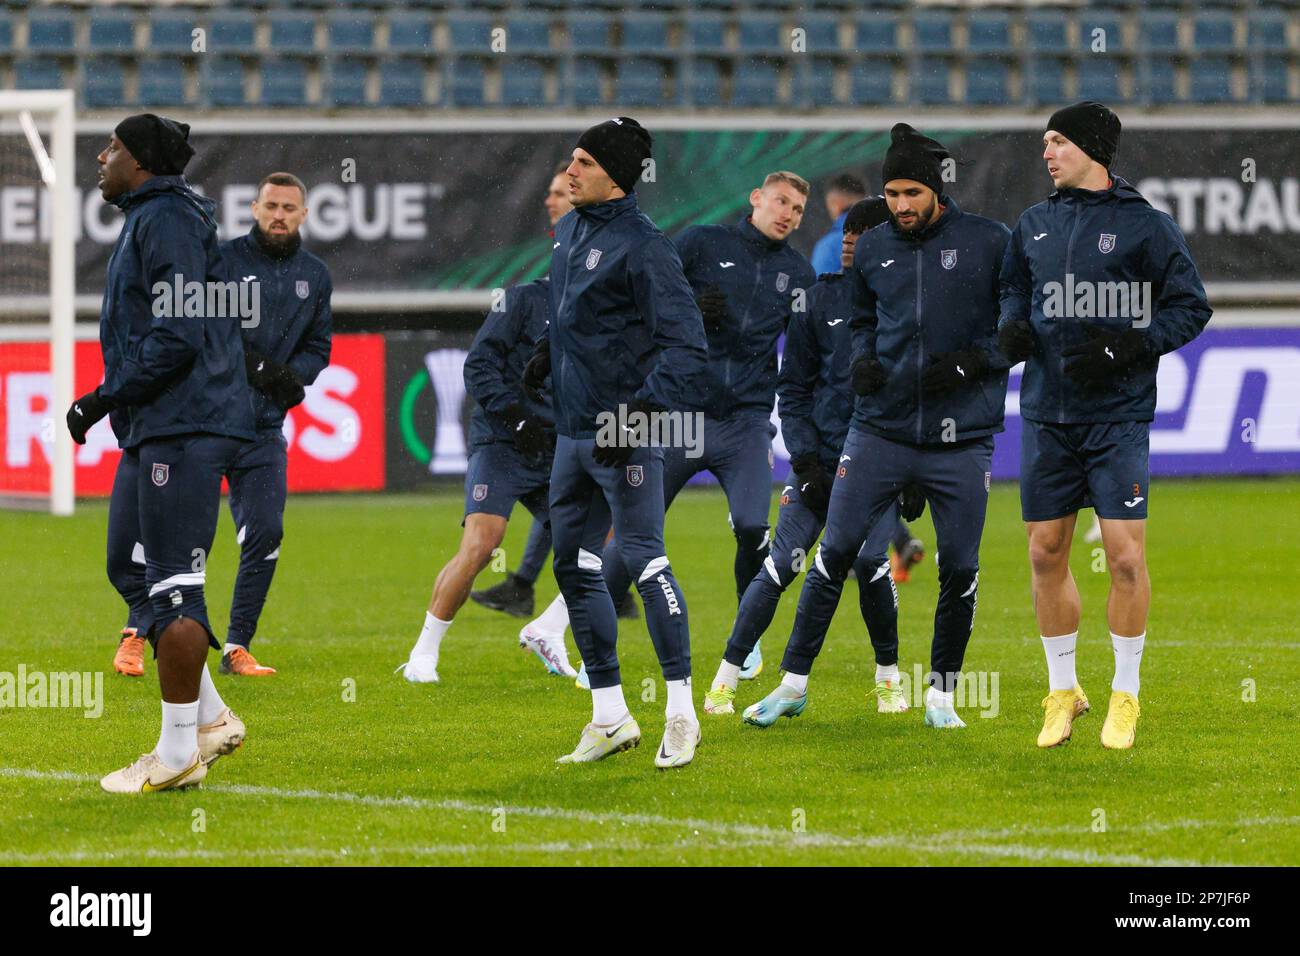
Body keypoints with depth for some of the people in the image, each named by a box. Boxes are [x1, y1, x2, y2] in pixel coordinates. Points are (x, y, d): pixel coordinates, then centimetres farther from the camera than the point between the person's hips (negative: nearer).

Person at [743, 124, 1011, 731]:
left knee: (960, 571, 1)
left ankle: (941, 692, 19)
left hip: (960, 439, -2)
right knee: (835, 554, -1)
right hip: (880, 428, 2)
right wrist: (861, 359, 2)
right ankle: (793, 685, 7)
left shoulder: (988, 243, -4)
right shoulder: (872, 250, 6)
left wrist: (973, 362, -14)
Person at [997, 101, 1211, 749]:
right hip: (1046, 414, 4)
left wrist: (1126, 347, -13)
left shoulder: (1145, 226, -3)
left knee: (1125, 555, -8)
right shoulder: (1035, 225, 11)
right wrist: (1011, 325, 1)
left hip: (1119, 416, -4)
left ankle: (1125, 696, 6)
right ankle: (1062, 690, 19)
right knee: (1046, 553, 5)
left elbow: (1191, 307, -1)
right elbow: (1014, 287, 24)